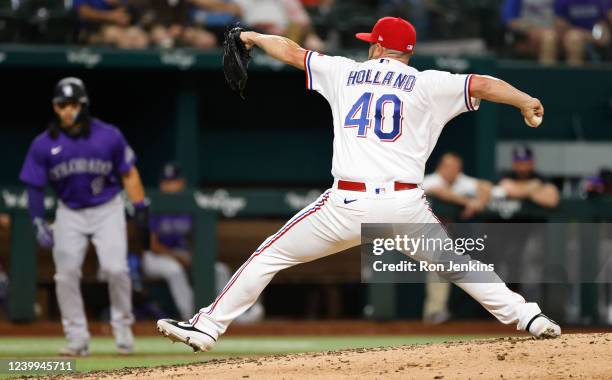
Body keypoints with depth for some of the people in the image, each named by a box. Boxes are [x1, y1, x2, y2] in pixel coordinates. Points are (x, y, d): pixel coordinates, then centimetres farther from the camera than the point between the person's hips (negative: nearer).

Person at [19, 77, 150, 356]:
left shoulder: (109, 137, -10)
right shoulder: (44, 144, -8)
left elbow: (128, 173, -1)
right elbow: (34, 187, -3)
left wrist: (141, 209, -5)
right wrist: (39, 223, -13)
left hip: (107, 210, -2)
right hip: (70, 213, 2)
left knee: (115, 268, -15)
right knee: (66, 275, -6)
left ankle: (122, 328, 6)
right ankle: (77, 338, 3)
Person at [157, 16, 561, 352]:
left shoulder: (346, 72, 14)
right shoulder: (426, 84, 8)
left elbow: (291, 51, 23)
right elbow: (481, 84, -1)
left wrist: (254, 37, 39)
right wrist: (526, 102, 7)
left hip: (347, 203, 0)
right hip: (405, 206, 0)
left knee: (271, 256, 11)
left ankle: (208, 326, 7)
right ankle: (529, 317, 10)